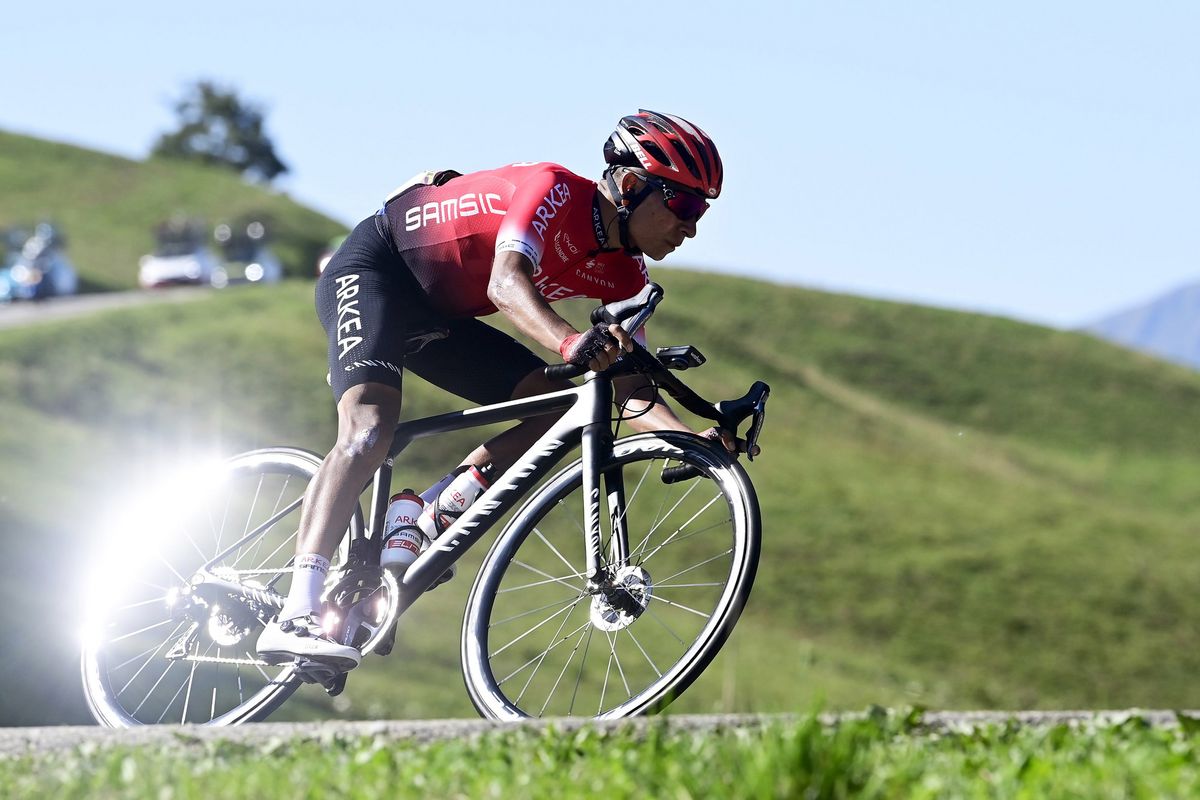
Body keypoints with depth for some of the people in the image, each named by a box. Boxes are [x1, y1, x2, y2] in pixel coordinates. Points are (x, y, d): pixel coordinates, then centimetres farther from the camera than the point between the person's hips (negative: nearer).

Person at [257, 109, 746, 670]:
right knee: (369, 431, -30)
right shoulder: (557, 191, -25)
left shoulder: (624, 273, -2)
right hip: (372, 268, -9)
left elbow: (630, 386, -6)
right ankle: (295, 618, -40)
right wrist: (570, 343, -61)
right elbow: (507, 283, -42)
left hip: (438, 317, 9)